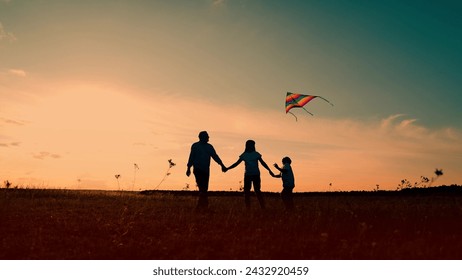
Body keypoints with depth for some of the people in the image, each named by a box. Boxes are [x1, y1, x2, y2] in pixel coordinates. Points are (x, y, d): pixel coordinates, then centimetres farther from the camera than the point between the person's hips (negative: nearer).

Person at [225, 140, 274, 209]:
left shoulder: (256, 154, 3)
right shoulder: (244, 155, 7)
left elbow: (262, 163, 3)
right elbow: (236, 163, 9)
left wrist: (269, 170, -9)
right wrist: (227, 168, 0)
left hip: (256, 175, -3)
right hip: (247, 175, 3)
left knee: (257, 191, -8)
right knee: (246, 191, 0)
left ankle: (263, 207, -6)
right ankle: (248, 208, 4)